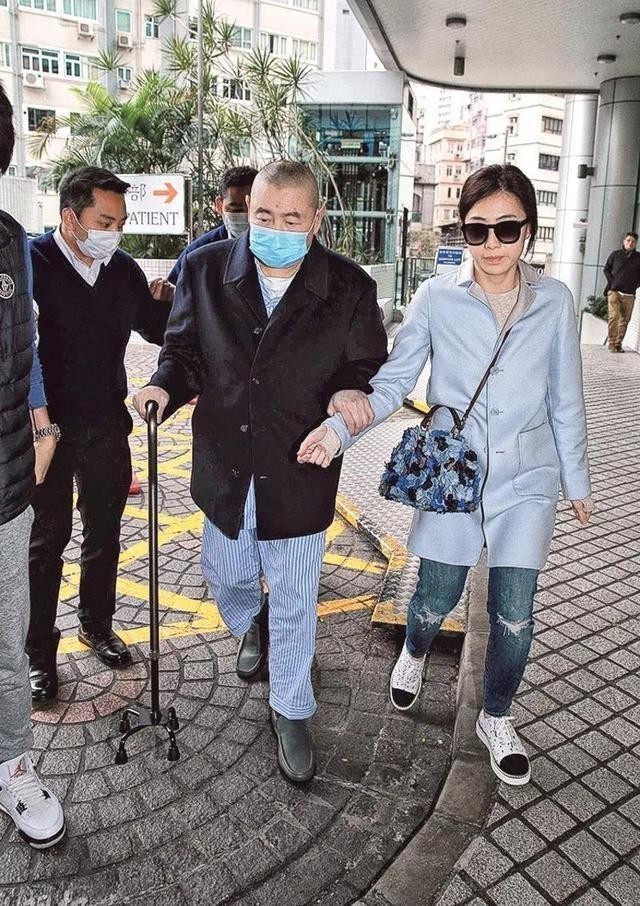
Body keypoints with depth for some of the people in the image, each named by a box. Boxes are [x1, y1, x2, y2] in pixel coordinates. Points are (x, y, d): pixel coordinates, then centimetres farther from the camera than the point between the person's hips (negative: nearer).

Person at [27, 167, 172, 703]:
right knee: (46, 540, 9)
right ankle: (40, 652, 25)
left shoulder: (124, 270, 1)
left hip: (107, 427, 4)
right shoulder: (31, 263, -13)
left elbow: (158, 327, 12)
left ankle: (97, 625, 37)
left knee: (104, 533, 17)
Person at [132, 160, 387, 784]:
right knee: (225, 577, 23)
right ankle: (251, 628, 60)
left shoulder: (350, 288, -9)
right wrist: (166, 385, -17)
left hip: (299, 476, -2)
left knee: (294, 603, 10)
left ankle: (291, 712, 34)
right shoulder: (205, 270, -5)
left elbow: (369, 367, 0)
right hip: (225, 467, 3)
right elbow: (185, 348, 4)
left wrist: (350, 392, -22)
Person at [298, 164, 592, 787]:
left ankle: (496, 719, 35)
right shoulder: (437, 299, -7)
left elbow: (565, 401, 6)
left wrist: (576, 480, 12)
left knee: (513, 616, 6)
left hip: (525, 482, 1)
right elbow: (392, 382, -7)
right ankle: (414, 653, 50)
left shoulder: (553, 301, -2)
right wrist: (338, 430, -24)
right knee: (436, 600, 11)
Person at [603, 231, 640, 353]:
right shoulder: (615, 254, 6)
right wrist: (611, 281, 3)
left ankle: (618, 343, 11)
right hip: (614, 291, -2)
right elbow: (606, 269, 15)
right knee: (614, 316, -15)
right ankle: (611, 343, -9)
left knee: (625, 320, 2)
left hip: (629, 295, 2)